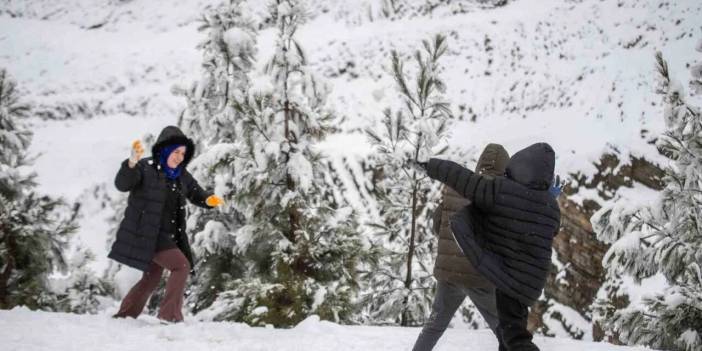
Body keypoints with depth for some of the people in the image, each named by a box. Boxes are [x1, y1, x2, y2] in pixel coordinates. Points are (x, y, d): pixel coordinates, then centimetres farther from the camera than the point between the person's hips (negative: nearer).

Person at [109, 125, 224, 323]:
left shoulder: (181, 175, 8)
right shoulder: (145, 168, -12)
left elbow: (197, 194, 15)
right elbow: (122, 184, -25)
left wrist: (210, 200, -9)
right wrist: (131, 163, -44)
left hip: (167, 235, 8)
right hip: (145, 234, -8)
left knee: (151, 279, 16)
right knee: (181, 266, -15)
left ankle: (124, 315, 29)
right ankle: (170, 314, -11)